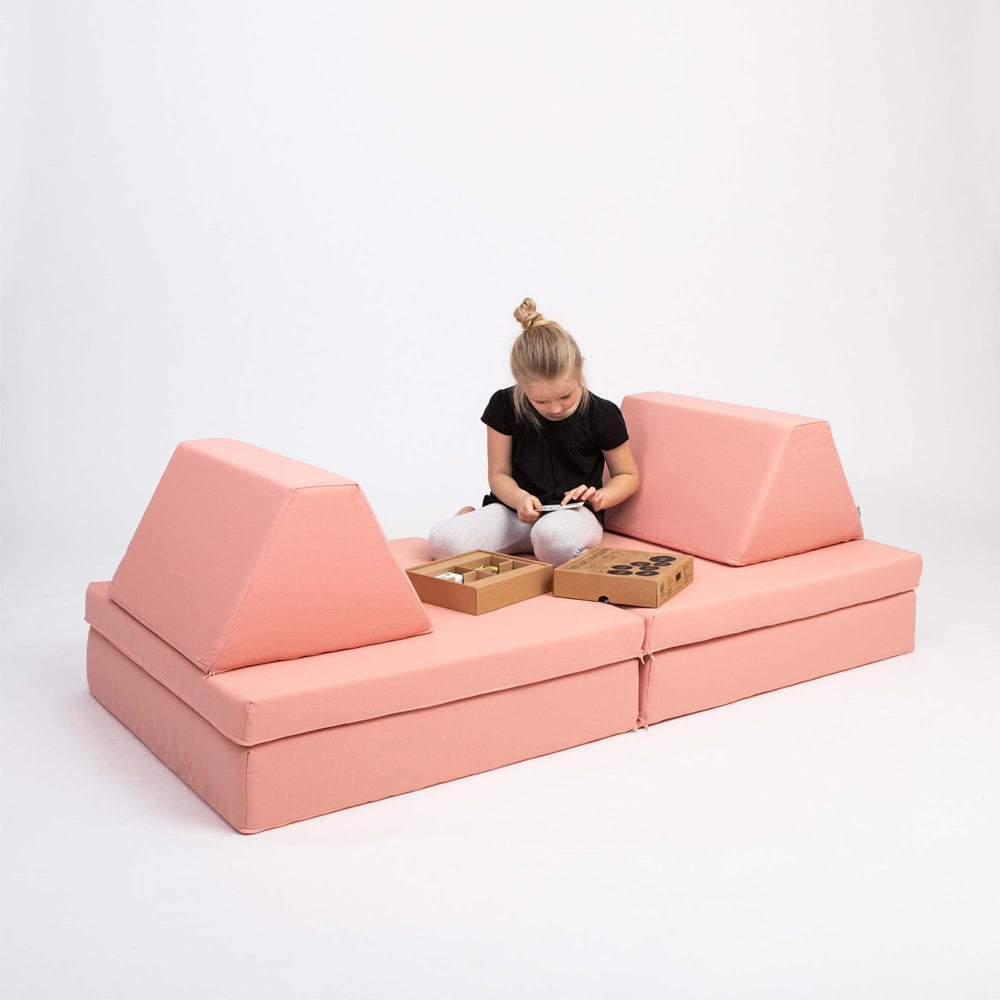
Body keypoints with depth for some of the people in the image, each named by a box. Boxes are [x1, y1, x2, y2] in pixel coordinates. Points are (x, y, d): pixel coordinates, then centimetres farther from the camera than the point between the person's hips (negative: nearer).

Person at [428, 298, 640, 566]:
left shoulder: (602, 415, -5)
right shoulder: (505, 406, -2)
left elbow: (628, 476, 9)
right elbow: (499, 474, 4)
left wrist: (600, 498, -13)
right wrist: (519, 498, -18)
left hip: (575, 513, -2)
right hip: (515, 509, 2)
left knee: (554, 536, -42)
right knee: (442, 540, -25)